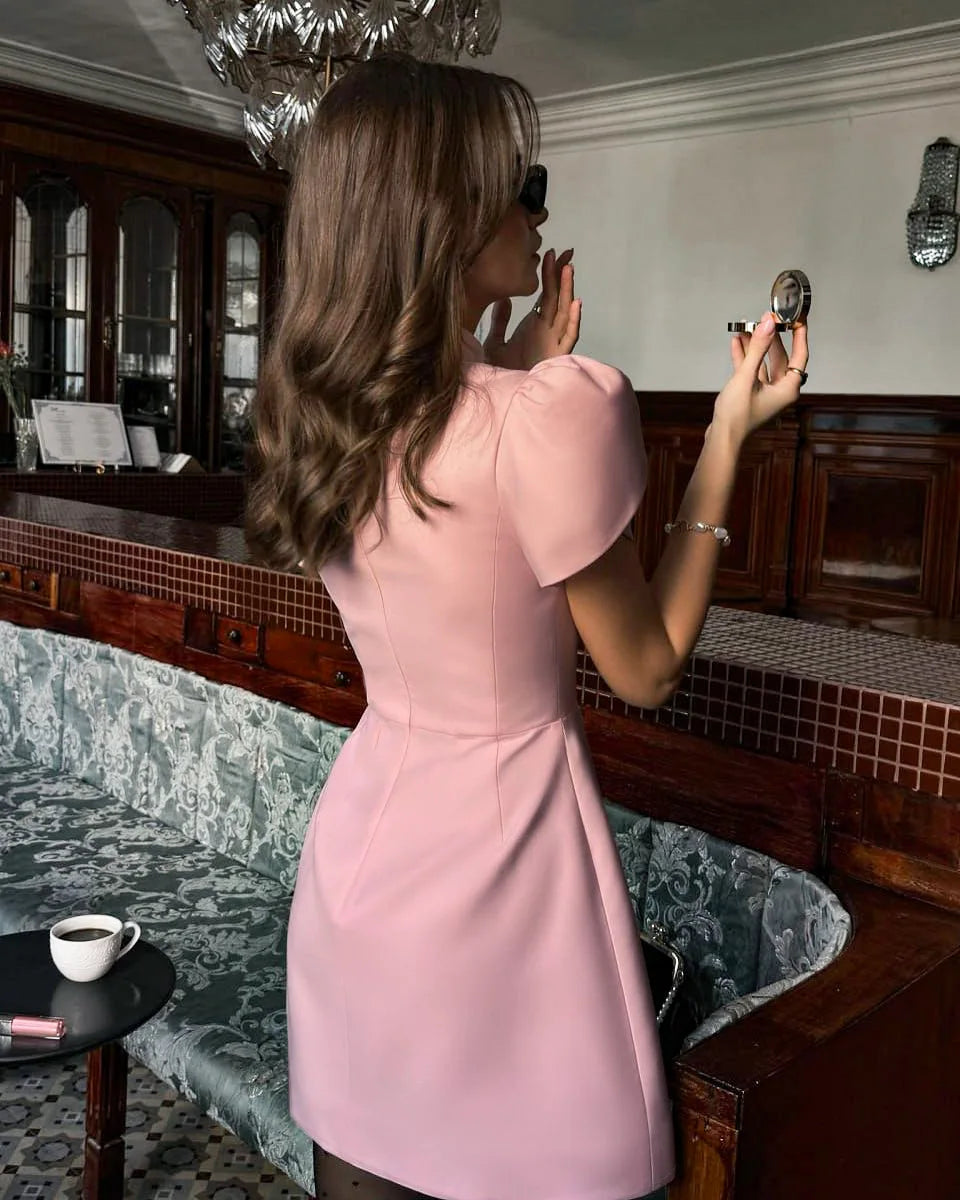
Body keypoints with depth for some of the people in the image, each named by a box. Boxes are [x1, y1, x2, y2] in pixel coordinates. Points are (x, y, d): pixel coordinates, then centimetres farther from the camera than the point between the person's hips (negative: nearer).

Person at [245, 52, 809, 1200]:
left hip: (361, 826, 7)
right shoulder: (560, 410, -23)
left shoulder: (317, 407, -2)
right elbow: (648, 669, -9)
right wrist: (729, 438, -5)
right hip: (501, 847, -6)